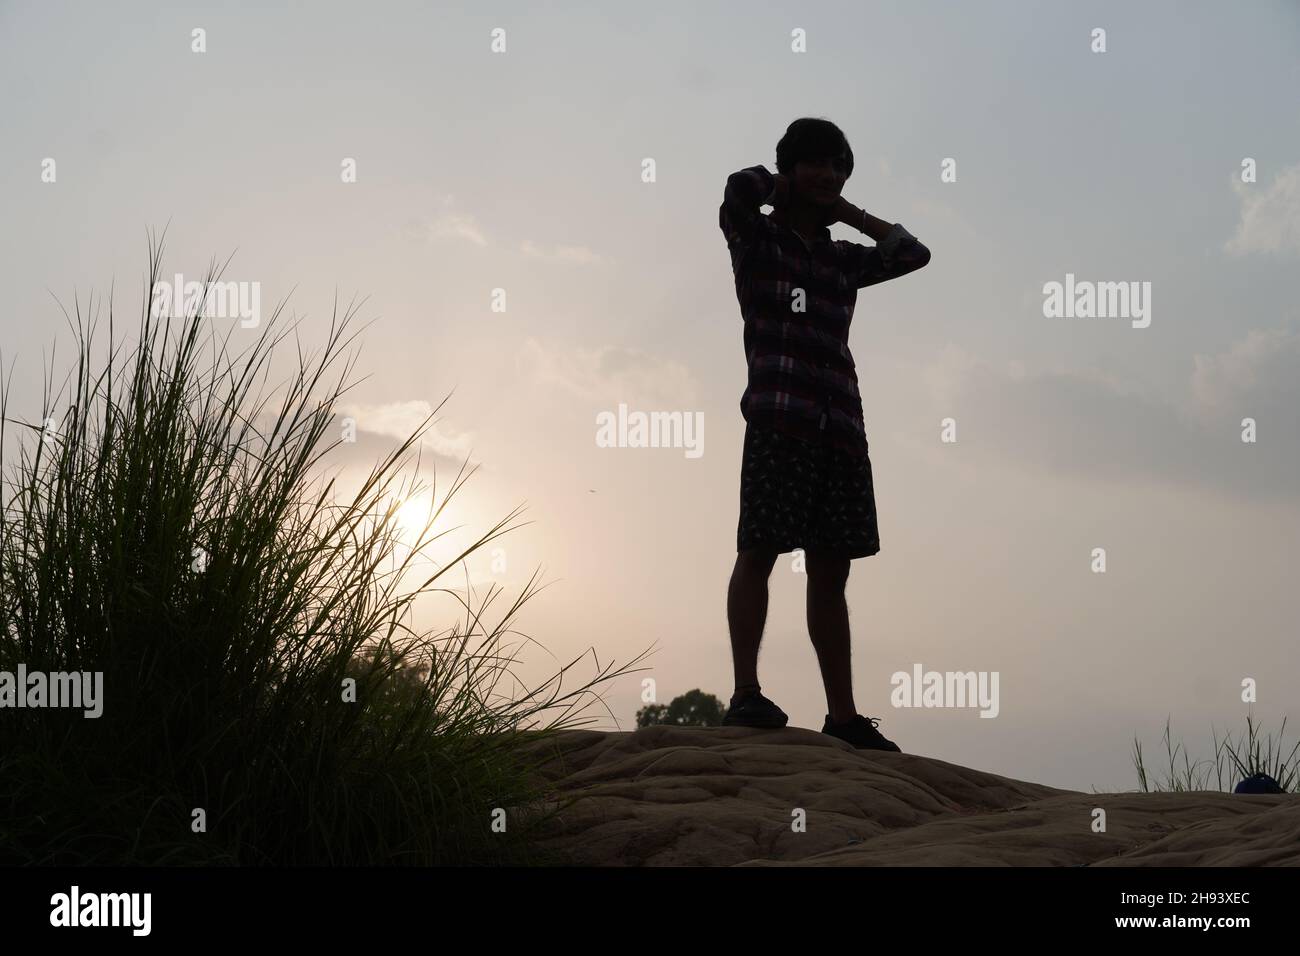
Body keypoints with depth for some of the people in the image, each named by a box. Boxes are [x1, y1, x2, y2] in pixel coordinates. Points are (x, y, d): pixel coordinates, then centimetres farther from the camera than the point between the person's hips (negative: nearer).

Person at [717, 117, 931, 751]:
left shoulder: (841, 259, 25)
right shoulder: (757, 238, 9)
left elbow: (912, 253, 32)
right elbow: (741, 188, -10)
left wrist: (846, 213, 26)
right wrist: (782, 189, 12)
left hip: (840, 423, 6)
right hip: (780, 417, -6)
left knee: (830, 570, 4)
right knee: (759, 550, -10)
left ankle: (842, 713, 2)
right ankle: (746, 693, -11)